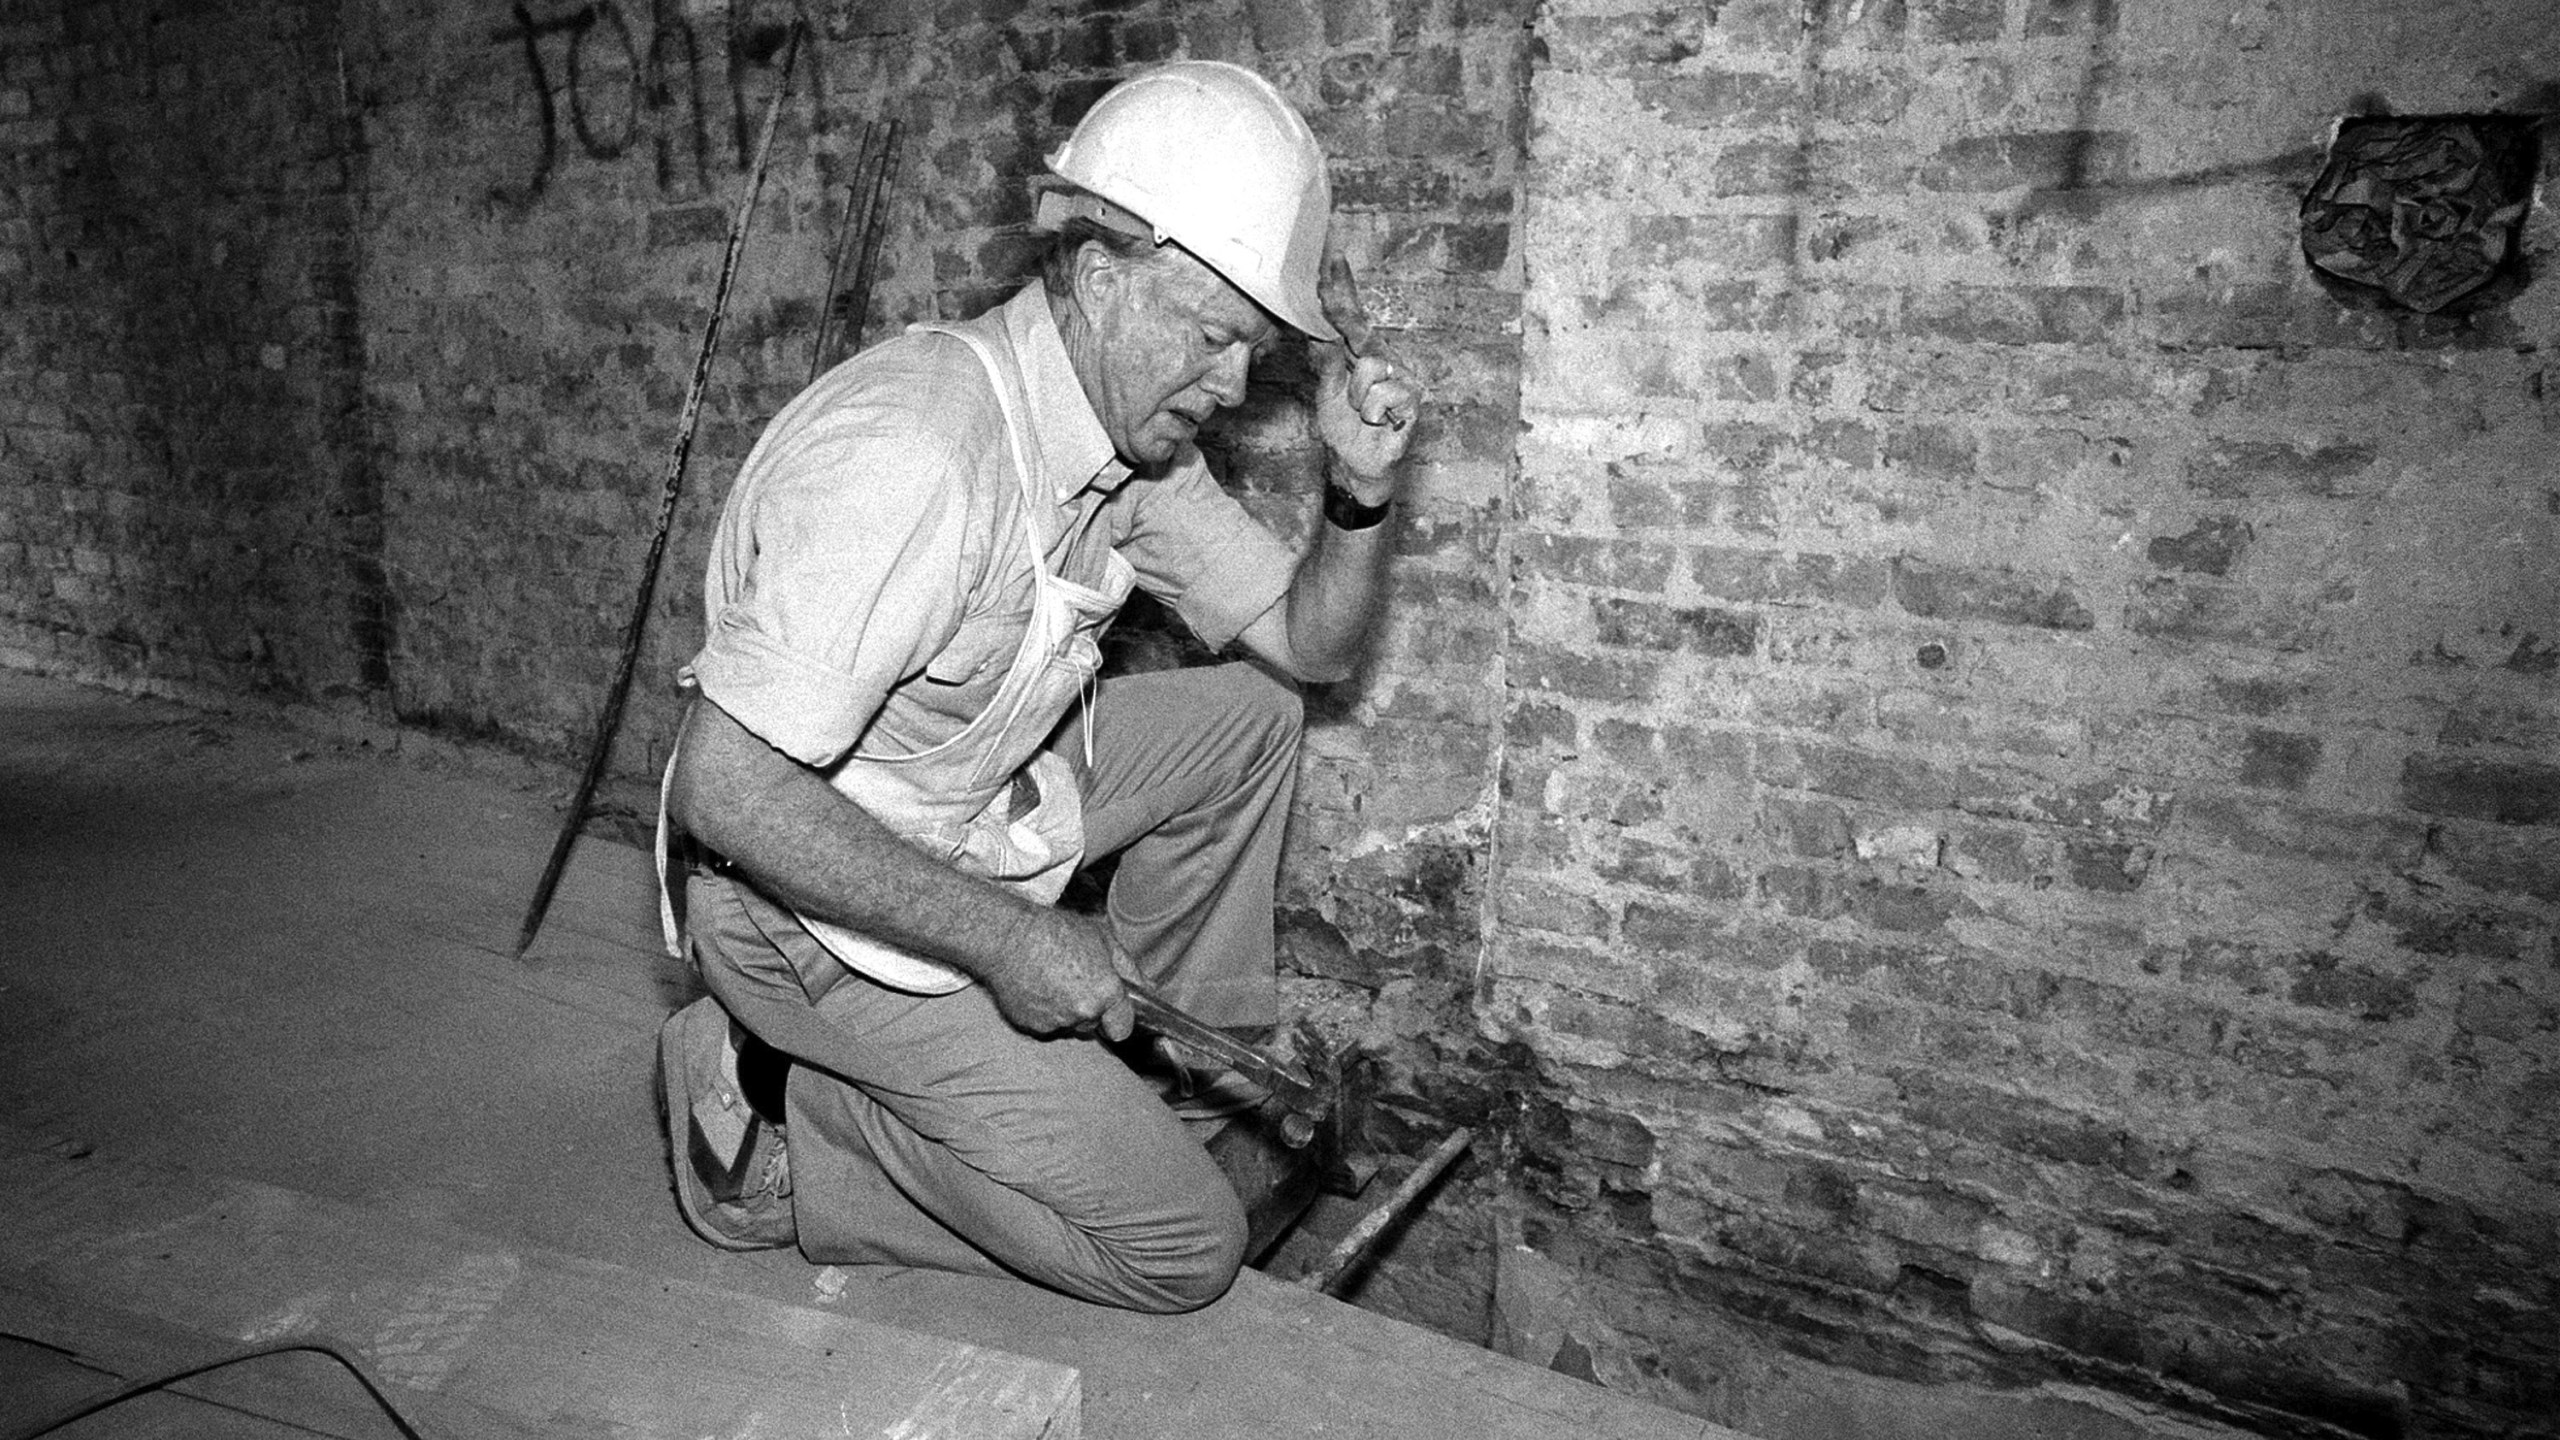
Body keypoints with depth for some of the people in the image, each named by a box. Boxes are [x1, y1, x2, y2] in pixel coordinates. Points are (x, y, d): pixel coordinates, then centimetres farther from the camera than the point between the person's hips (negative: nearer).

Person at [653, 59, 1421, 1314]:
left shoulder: (1133, 422, -2)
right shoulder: (914, 450, -31)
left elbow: (1306, 642, 5)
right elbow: (721, 791, -32)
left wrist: (1360, 492, -15)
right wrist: (1006, 940, -28)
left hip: (971, 817, 9)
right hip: (822, 912, -8)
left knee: (1249, 715, 10)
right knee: (1186, 1245, -5)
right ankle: (784, 1128, 1)